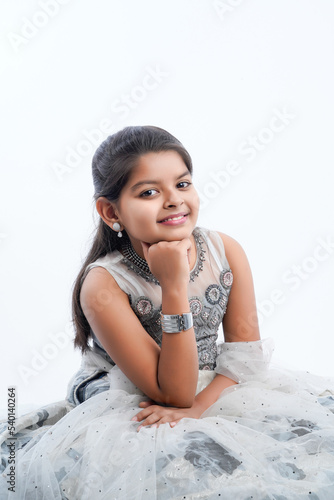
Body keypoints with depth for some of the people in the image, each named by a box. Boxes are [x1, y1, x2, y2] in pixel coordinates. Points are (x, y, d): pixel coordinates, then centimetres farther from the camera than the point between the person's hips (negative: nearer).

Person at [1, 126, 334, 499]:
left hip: (215, 392, 5)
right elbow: (174, 394, -24)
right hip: (124, 408, -4)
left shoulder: (226, 251, -10)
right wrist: (174, 286, -33)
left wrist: (198, 406, -23)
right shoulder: (104, 285, -23)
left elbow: (245, 350, -5)